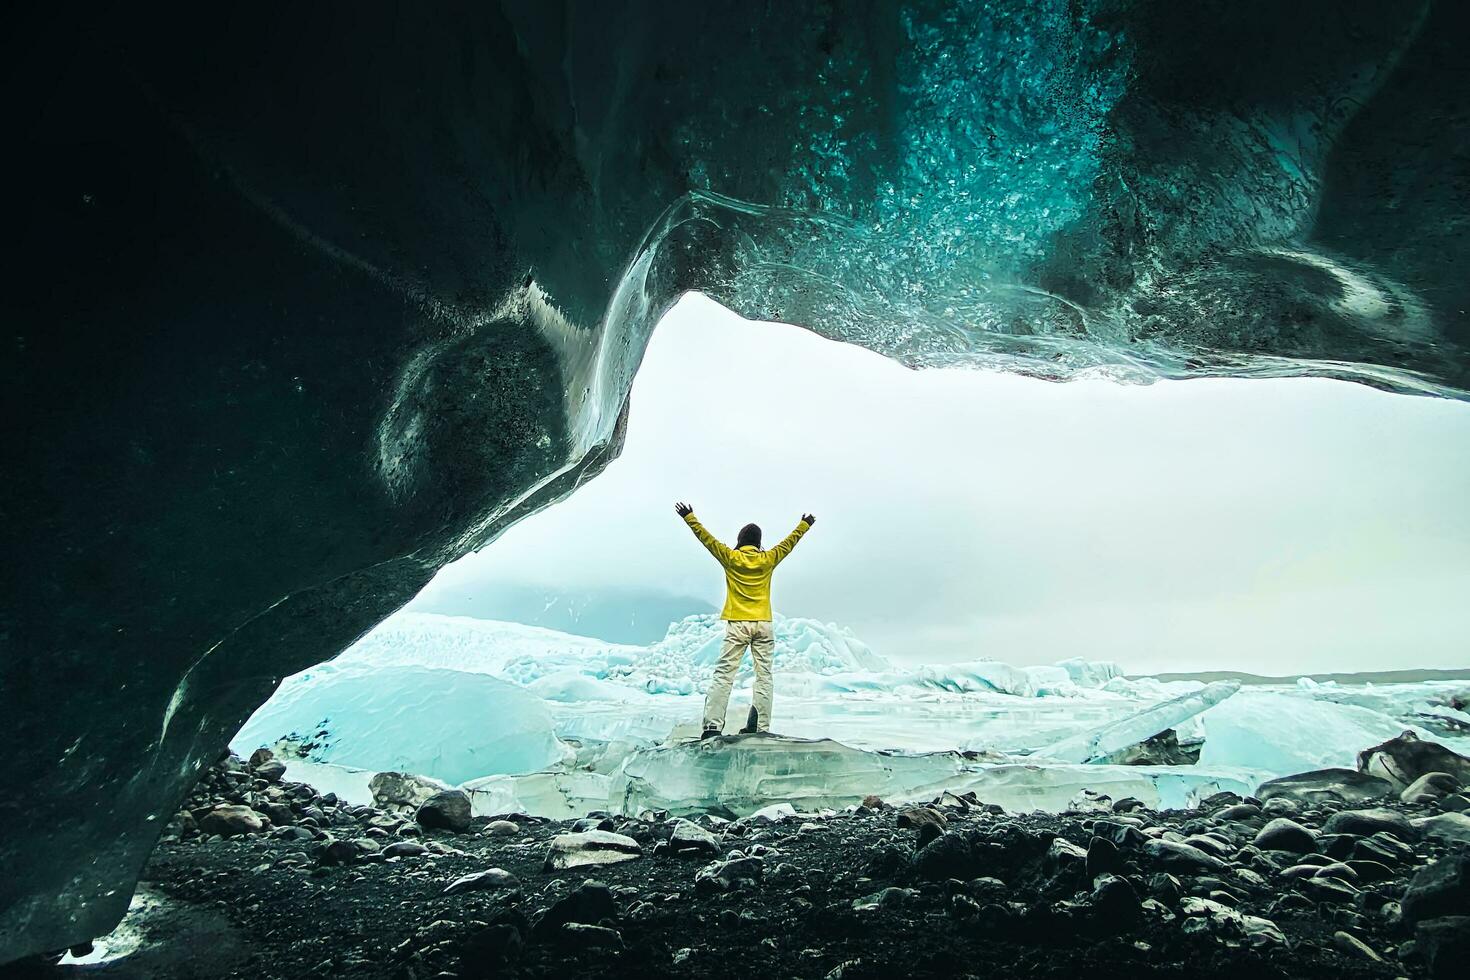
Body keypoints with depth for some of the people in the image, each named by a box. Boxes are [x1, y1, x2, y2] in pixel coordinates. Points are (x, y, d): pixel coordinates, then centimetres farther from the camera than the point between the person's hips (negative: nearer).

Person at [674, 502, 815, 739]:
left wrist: (690, 517, 15)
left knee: (724, 674, -3)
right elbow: (789, 542, 17)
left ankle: (712, 726, -12)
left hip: (737, 624, -1)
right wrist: (804, 524, 33)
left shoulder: (731, 558, 0)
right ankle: (761, 728, 2)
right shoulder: (768, 559, 4)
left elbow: (707, 538, 5)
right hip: (763, 624, 2)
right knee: (764, 676, 5)